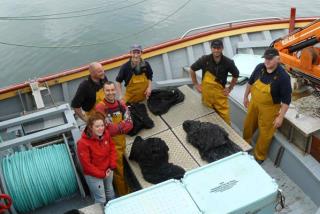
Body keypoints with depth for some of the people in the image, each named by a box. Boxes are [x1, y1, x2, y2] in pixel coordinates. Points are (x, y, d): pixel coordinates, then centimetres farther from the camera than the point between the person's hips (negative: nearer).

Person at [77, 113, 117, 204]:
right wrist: (102, 174, -16)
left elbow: (112, 148, 1)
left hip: (108, 171, 6)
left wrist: (112, 166, -7)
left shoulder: (106, 134, -14)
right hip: (93, 175, -6)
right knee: (101, 200, 7)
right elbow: (86, 164, -23)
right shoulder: (83, 143, -30)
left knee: (110, 193, 28)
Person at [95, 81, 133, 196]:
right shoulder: (100, 107, -20)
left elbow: (130, 124, -7)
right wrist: (123, 125, -13)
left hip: (122, 141, 5)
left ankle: (126, 190, 42)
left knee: (123, 168, 21)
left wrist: (116, 126, -20)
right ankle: (124, 194, 27)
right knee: (119, 171, 7)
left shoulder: (121, 104, -1)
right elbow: (109, 129, -23)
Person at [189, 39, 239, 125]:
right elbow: (192, 69, 3)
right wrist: (196, 84, 3)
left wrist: (230, 88, 4)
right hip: (206, 93, 1)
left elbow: (236, 75, 6)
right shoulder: (204, 59, -13)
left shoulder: (228, 62, -13)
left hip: (220, 93, -1)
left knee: (225, 118, 1)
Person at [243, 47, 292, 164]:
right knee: (248, 125, 24)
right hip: (254, 103, 5)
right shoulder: (259, 67, -11)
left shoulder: (283, 76, -26)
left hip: (268, 109, -5)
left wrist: (280, 116, -19)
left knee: (265, 134, 11)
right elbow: (250, 82, 7)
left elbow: (286, 100, -20)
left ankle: (259, 156, 33)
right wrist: (245, 97, 14)